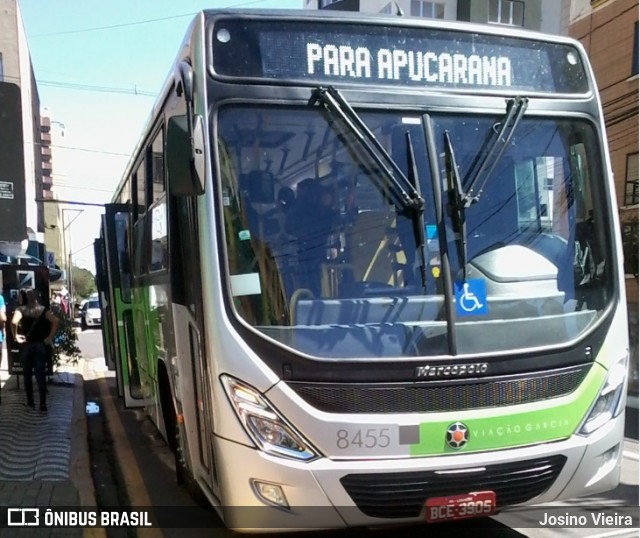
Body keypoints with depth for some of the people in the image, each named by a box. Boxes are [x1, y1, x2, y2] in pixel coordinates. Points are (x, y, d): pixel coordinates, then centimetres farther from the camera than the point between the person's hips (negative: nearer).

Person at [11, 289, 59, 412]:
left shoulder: (21, 309, -4)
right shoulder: (42, 309, 5)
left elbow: (14, 322, -24)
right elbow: (55, 321, -8)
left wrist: (15, 336, -11)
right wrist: (50, 337, -4)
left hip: (27, 345, -2)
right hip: (41, 345, 2)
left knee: (27, 375, 14)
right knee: (41, 375, 0)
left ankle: (30, 402, 19)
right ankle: (43, 404, -5)